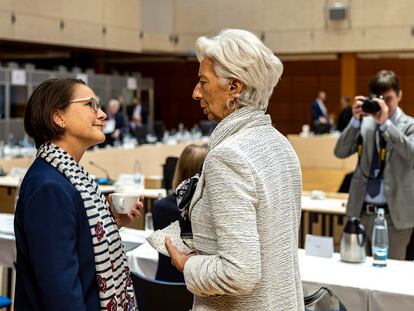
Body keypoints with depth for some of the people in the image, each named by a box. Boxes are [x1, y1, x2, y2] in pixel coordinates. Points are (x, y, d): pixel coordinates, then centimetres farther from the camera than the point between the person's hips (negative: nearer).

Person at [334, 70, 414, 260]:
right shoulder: (365, 123, 7)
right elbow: (340, 152, -1)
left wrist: (386, 123, -24)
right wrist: (355, 120, -12)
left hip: (394, 214, -3)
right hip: (361, 211, 3)